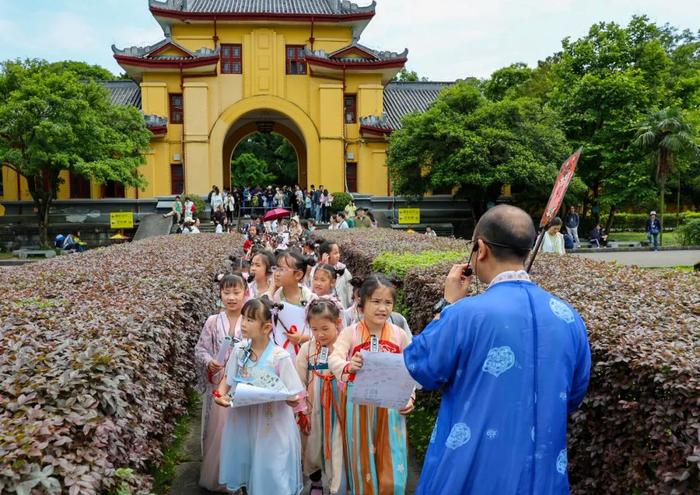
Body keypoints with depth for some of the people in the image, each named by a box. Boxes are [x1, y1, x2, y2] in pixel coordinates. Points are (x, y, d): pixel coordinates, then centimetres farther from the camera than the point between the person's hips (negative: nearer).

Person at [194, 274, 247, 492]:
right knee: (217, 430, 10)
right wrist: (209, 362, -15)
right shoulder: (213, 322, -2)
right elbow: (200, 349, 3)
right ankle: (215, 477, 29)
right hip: (218, 384, 1)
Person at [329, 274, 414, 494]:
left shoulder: (400, 335, 1)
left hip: (391, 405, 1)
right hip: (360, 404, -1)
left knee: (392, 471, 3)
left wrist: (409, 397, -8)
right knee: (363, 463, 11)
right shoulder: (350, 333, -6)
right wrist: (348, 367, -42)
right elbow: (334, 359, -21)